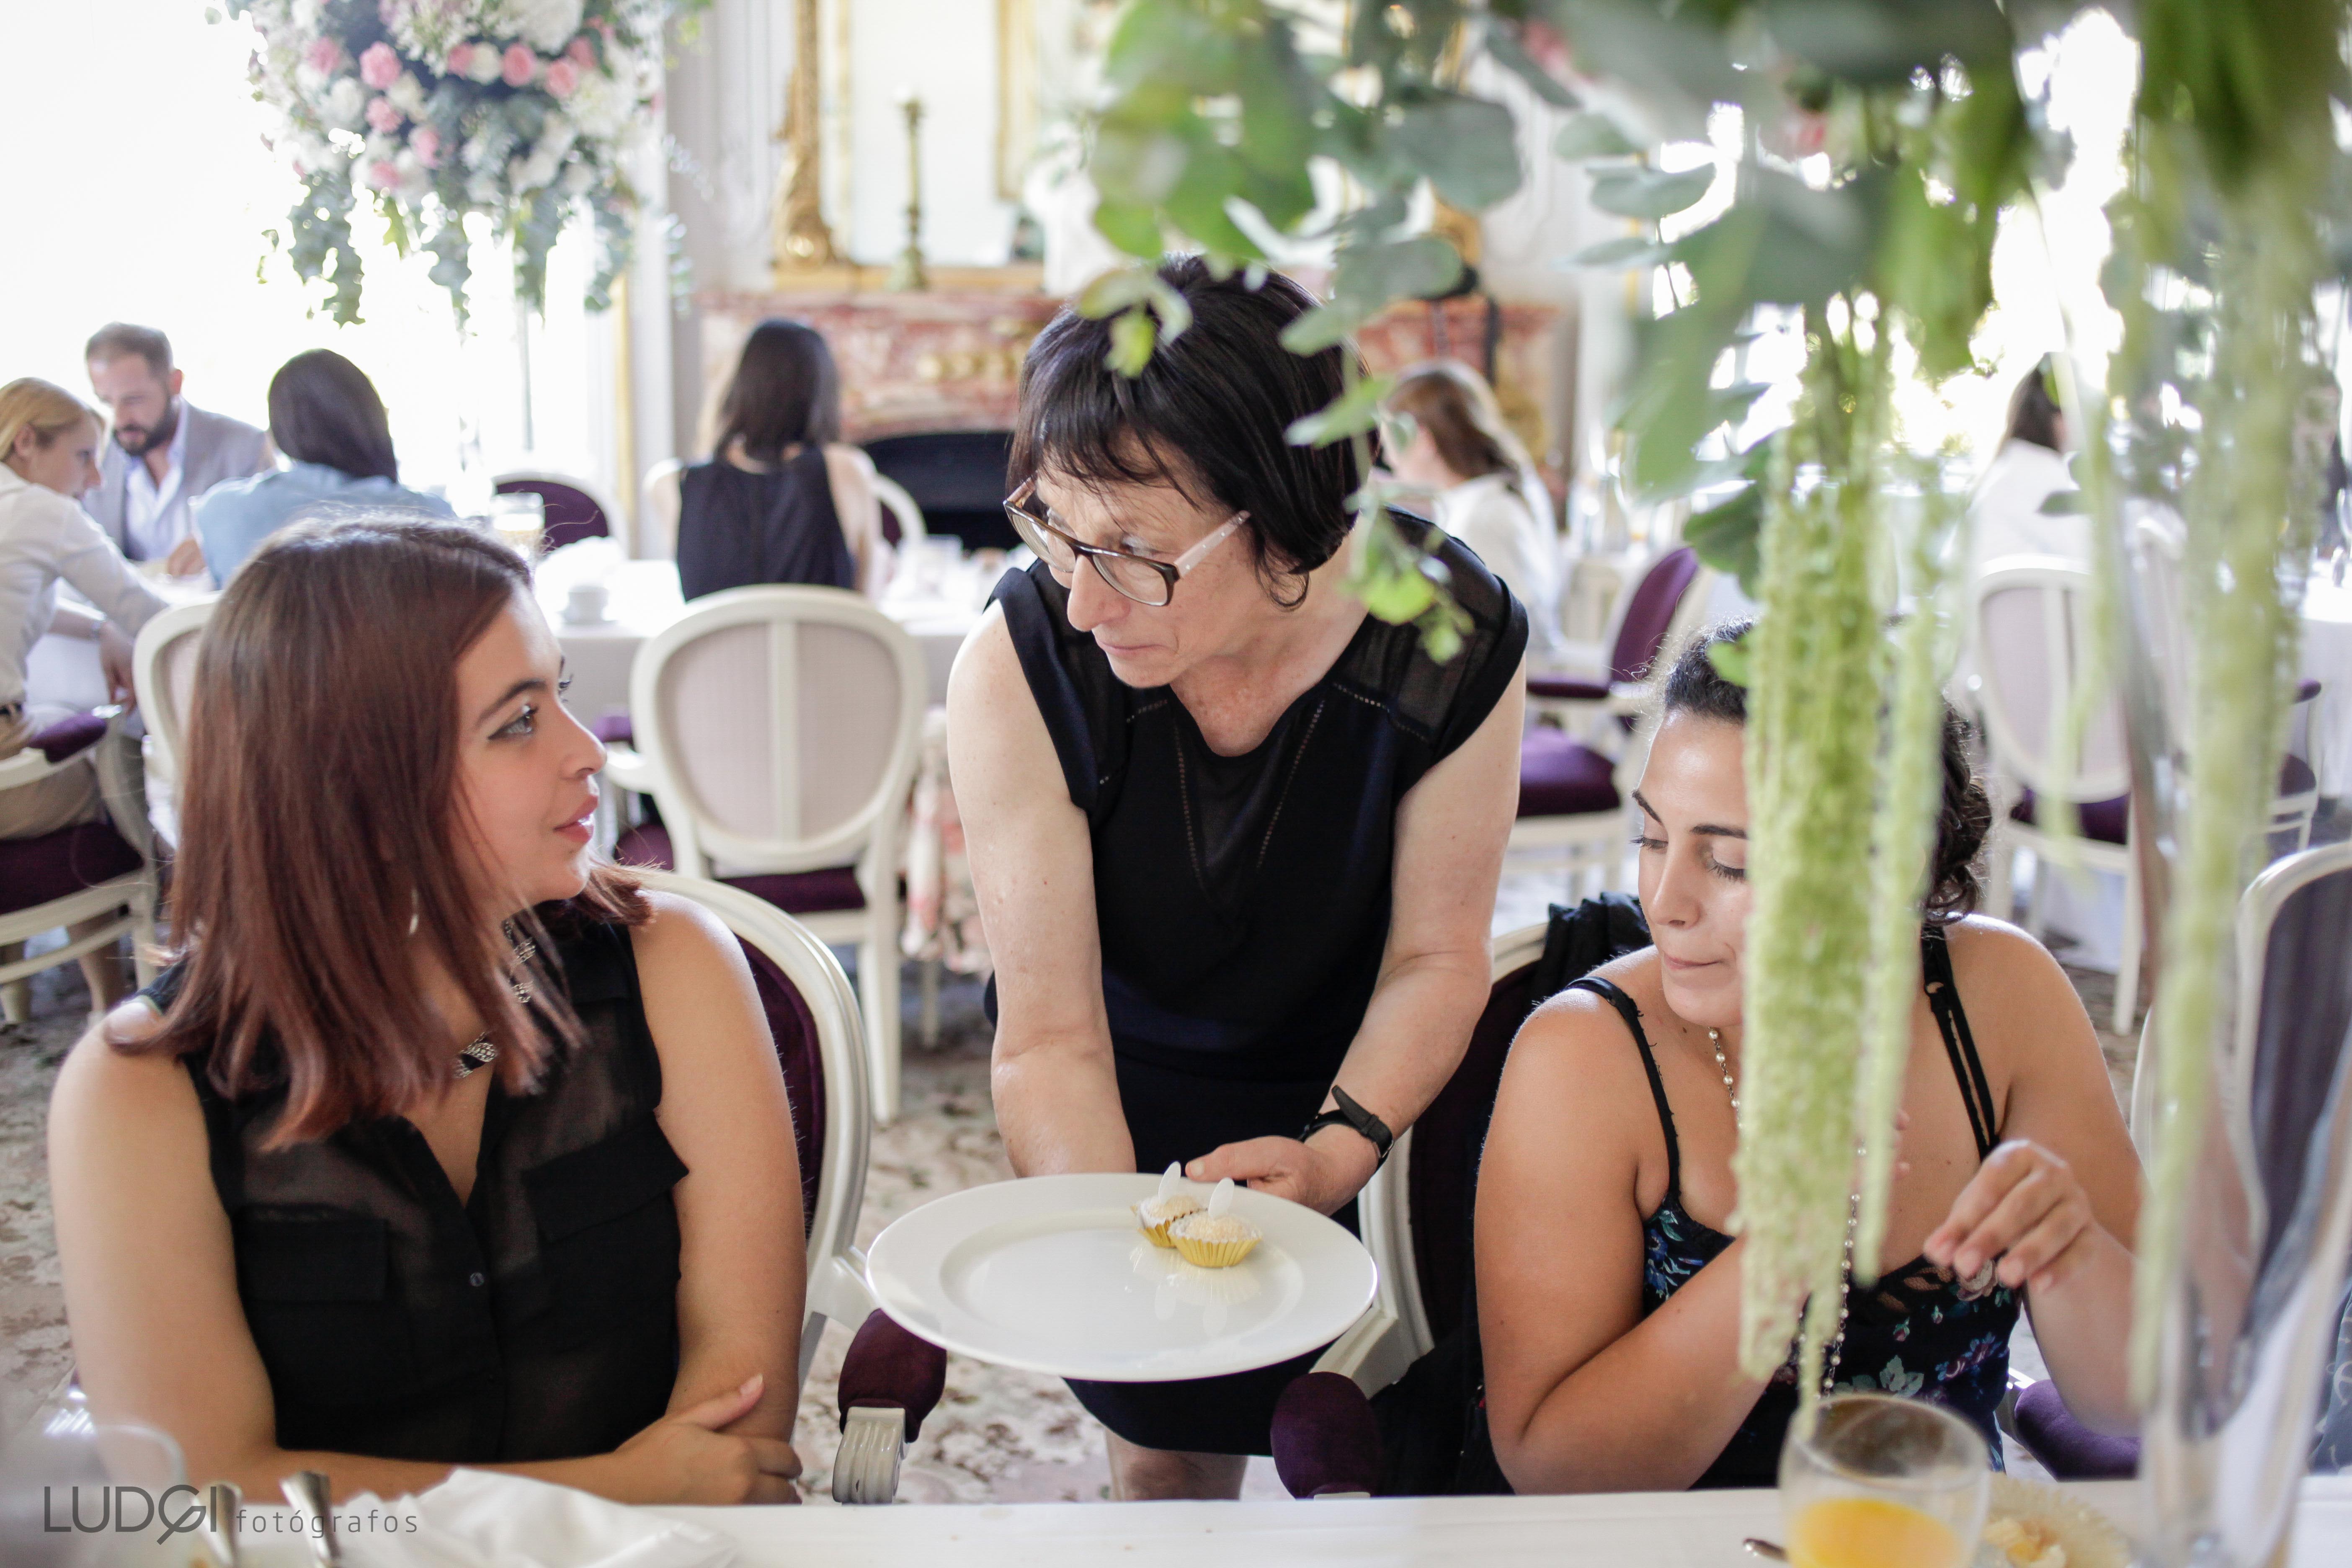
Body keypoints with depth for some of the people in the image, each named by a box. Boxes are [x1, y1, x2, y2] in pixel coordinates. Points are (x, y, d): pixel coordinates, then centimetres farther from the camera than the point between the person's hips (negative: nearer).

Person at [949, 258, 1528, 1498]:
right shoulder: (1022, 662, -30)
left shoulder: (1451, 640, -27)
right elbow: (1051, 1035, -27)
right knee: (1169, 1452, 12)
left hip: (1353, 1089, 1)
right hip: (1133, 1091, 0)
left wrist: (1340, 1150, -31)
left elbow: (1436, 955, -15)